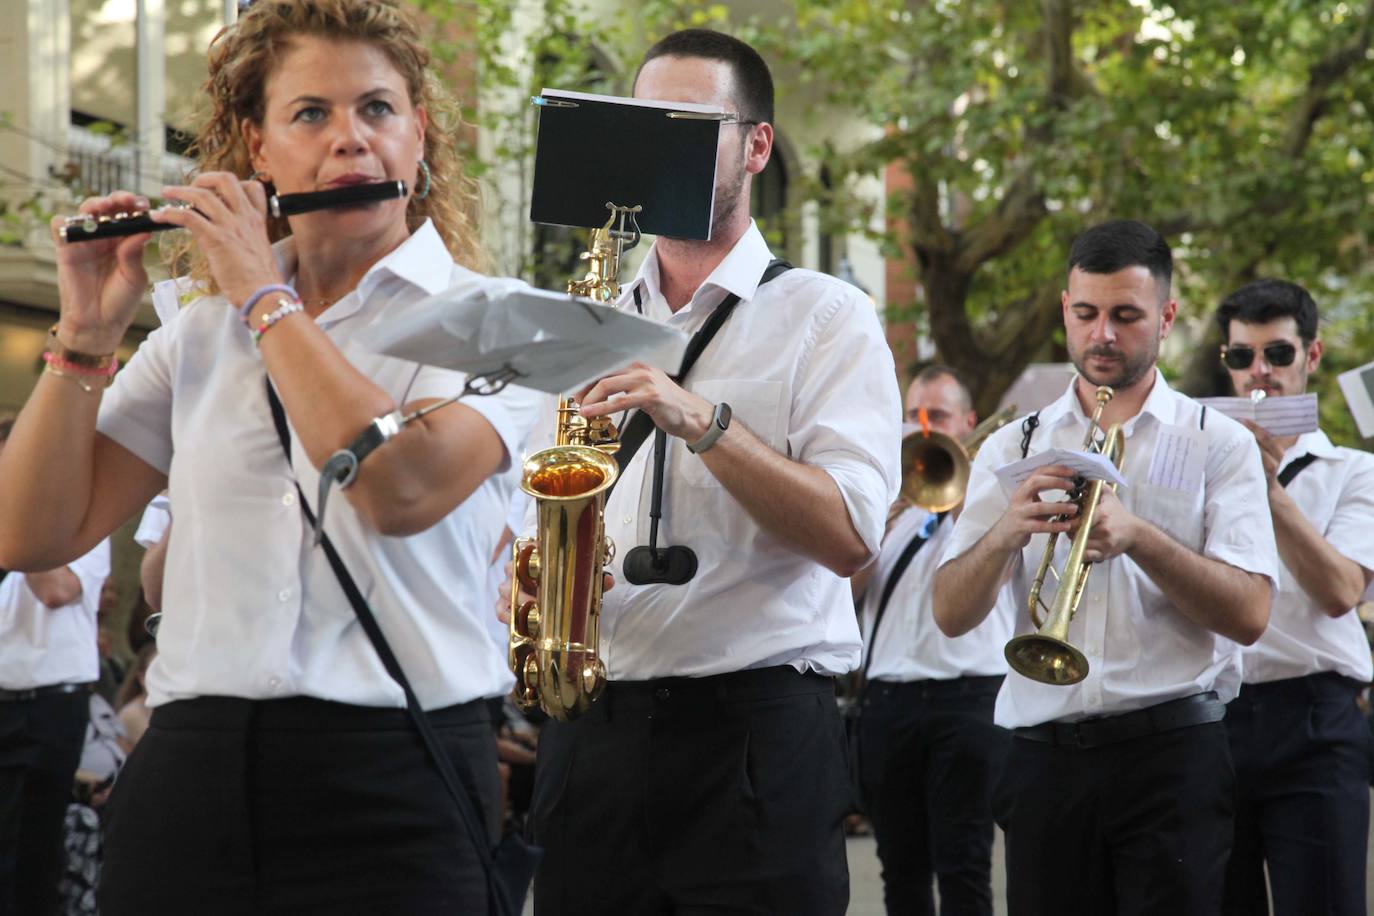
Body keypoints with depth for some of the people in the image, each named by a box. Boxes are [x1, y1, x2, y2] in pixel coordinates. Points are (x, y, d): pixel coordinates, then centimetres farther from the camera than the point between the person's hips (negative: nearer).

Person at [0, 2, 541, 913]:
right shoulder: (202, 335, 11)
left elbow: (402, 491, -20)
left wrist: (264, 295, -11)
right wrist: (87, 333, -2)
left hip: (394, 792, -3)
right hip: (189, 776, 3)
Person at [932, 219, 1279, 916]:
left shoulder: (1218, 444, 6)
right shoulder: (1012, 448, 13)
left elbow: (1248, 615, -5)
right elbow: (951, 615, 4)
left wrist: (1137, 538, -18)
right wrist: (1004, 533, -16)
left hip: (1172, 752, -2)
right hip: (1046, 751, 2)